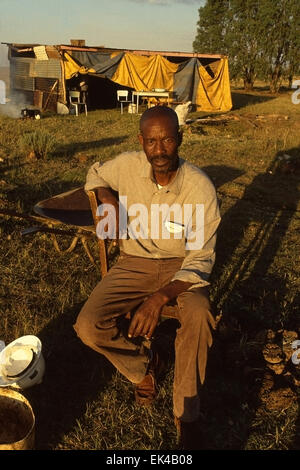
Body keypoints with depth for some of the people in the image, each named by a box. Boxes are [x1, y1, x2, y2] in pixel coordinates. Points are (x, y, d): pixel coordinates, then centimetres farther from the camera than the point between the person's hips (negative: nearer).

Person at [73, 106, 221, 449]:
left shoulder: (200, 187, -20)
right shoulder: (127, 165, -10)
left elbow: (201, 260, -19)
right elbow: (96, 174, 15)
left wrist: (161, 297, -35)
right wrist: (108, 198, -9)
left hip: (180, 266, -2)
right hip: (135, 263, 3)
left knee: (199, 316, -36)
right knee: (88, 327, -20)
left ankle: (187, 420, -15)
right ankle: (143, 364, 11)